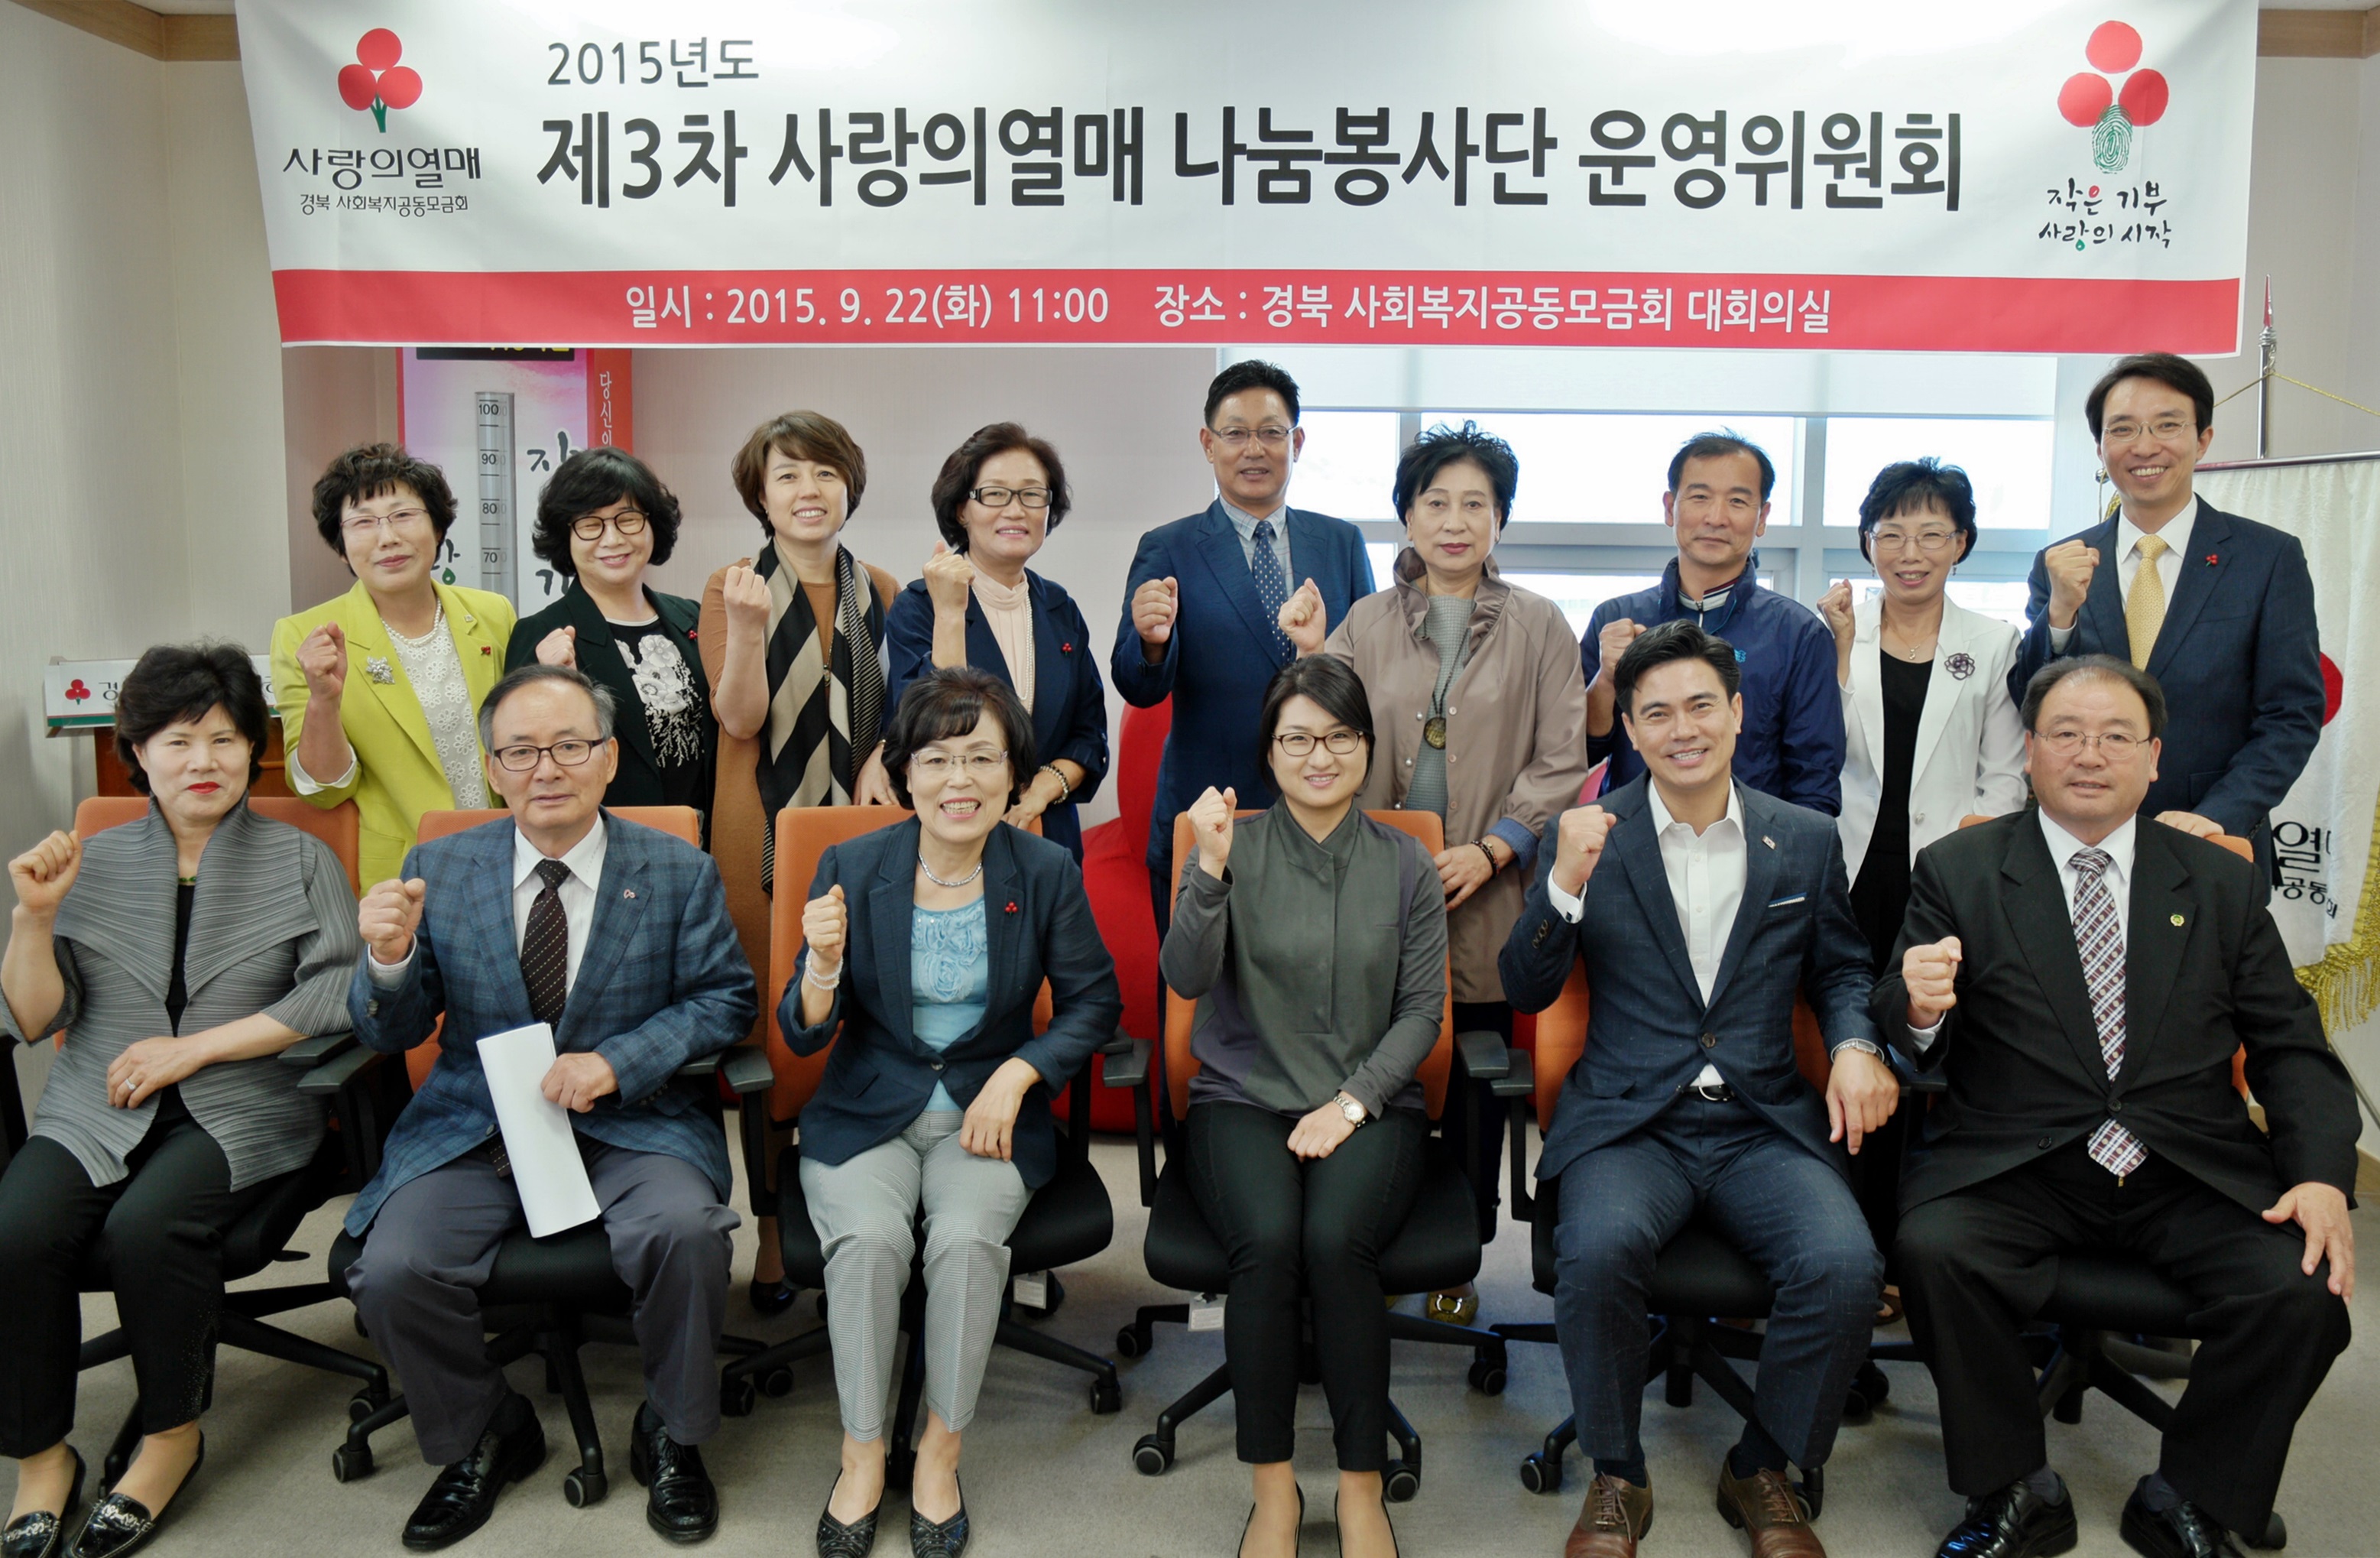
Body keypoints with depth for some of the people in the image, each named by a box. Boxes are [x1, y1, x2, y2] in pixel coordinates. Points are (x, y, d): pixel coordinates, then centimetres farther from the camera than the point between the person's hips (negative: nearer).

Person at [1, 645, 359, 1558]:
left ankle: (172, 1434, -3)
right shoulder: (94, 864, 12)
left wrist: (194, 1048, -10)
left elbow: (341, 996, -6)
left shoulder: (301, 861, 6)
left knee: (146, 1228, -29)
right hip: (96, 1110, 3)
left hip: (241, 1110, -2)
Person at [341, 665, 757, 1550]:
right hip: (471, 1129, 2)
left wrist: (615, 1062, -15)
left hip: (628, 1124, -2)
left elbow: (724, 1001, 0)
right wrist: (388, 959, -18)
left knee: (686, 1231, -30)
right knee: (393, 1272, -22)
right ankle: (485, 1437, 11)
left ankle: (670, 1436, 2)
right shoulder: (439, 870, 5)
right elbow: (392, 1034, 6)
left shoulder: (680, 872, 2)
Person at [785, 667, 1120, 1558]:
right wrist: (824, 969, -25)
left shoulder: (1046, 873, -5)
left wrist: (1020, 1072, -12)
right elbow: (802, 1037, -3)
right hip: (866, 1113, 0)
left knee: (967, 1238, -28)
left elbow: (1094, 1001, 4)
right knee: (868, 1238, -28)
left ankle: (940, 1452, -5)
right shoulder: (851, 868, -6)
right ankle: (861, 1458, -6)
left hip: (990, 1106, 0)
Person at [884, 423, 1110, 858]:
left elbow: (1090, 735, 9)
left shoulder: (1060, 610, 8)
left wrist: (1045, 787, -10)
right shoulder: (917, 607, -7)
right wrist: (950, 613, -24)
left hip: (1049, 836, 4)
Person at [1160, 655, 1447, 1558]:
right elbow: (1186, 981, -9)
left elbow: (1423, 1010, 4)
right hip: (1242, 1100, 0)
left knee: (1335, 1238, -30)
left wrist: (1350, 1104, -8)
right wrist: (1209, 873, -24)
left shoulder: (1405, 866, 7)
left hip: (1370, 1106, 1)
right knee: (1267, 1240, -30)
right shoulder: (1234, 850, 3)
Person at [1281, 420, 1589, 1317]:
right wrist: (1310, 659, -8)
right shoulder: (1366, 623, 9)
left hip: (1486, 896, -1)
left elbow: (1561, 763, 0)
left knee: (1474, 1077, 6)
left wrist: (1490, 850, -11)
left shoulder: (1538, 627, 5)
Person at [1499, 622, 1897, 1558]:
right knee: (1599, 1251, -32)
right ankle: (1616, 1479, -3)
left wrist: (1855, 1044, -2)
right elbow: (1527, 992, 0)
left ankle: (1762, 1471, 4)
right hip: (1629, 1120, -2)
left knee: (1845, 1266, -26)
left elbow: (1839, 967, 20)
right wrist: (1566, 884, -17)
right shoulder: (1589, 836, 3)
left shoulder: (1806, 840, 10)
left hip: (1767, 1124, 2)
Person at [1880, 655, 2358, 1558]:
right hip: (2011, 1168, -2)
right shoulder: (1957, 872, 5)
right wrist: (1918, 1008, -26)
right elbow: (1904, 1039, -1)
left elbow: (2293, 1049, 11)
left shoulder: (2222, 884, 13)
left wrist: (2323, 1175, -7)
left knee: (2302, 1290, -23)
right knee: (1934, 1251, -30)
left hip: (2192, 1177, 2)